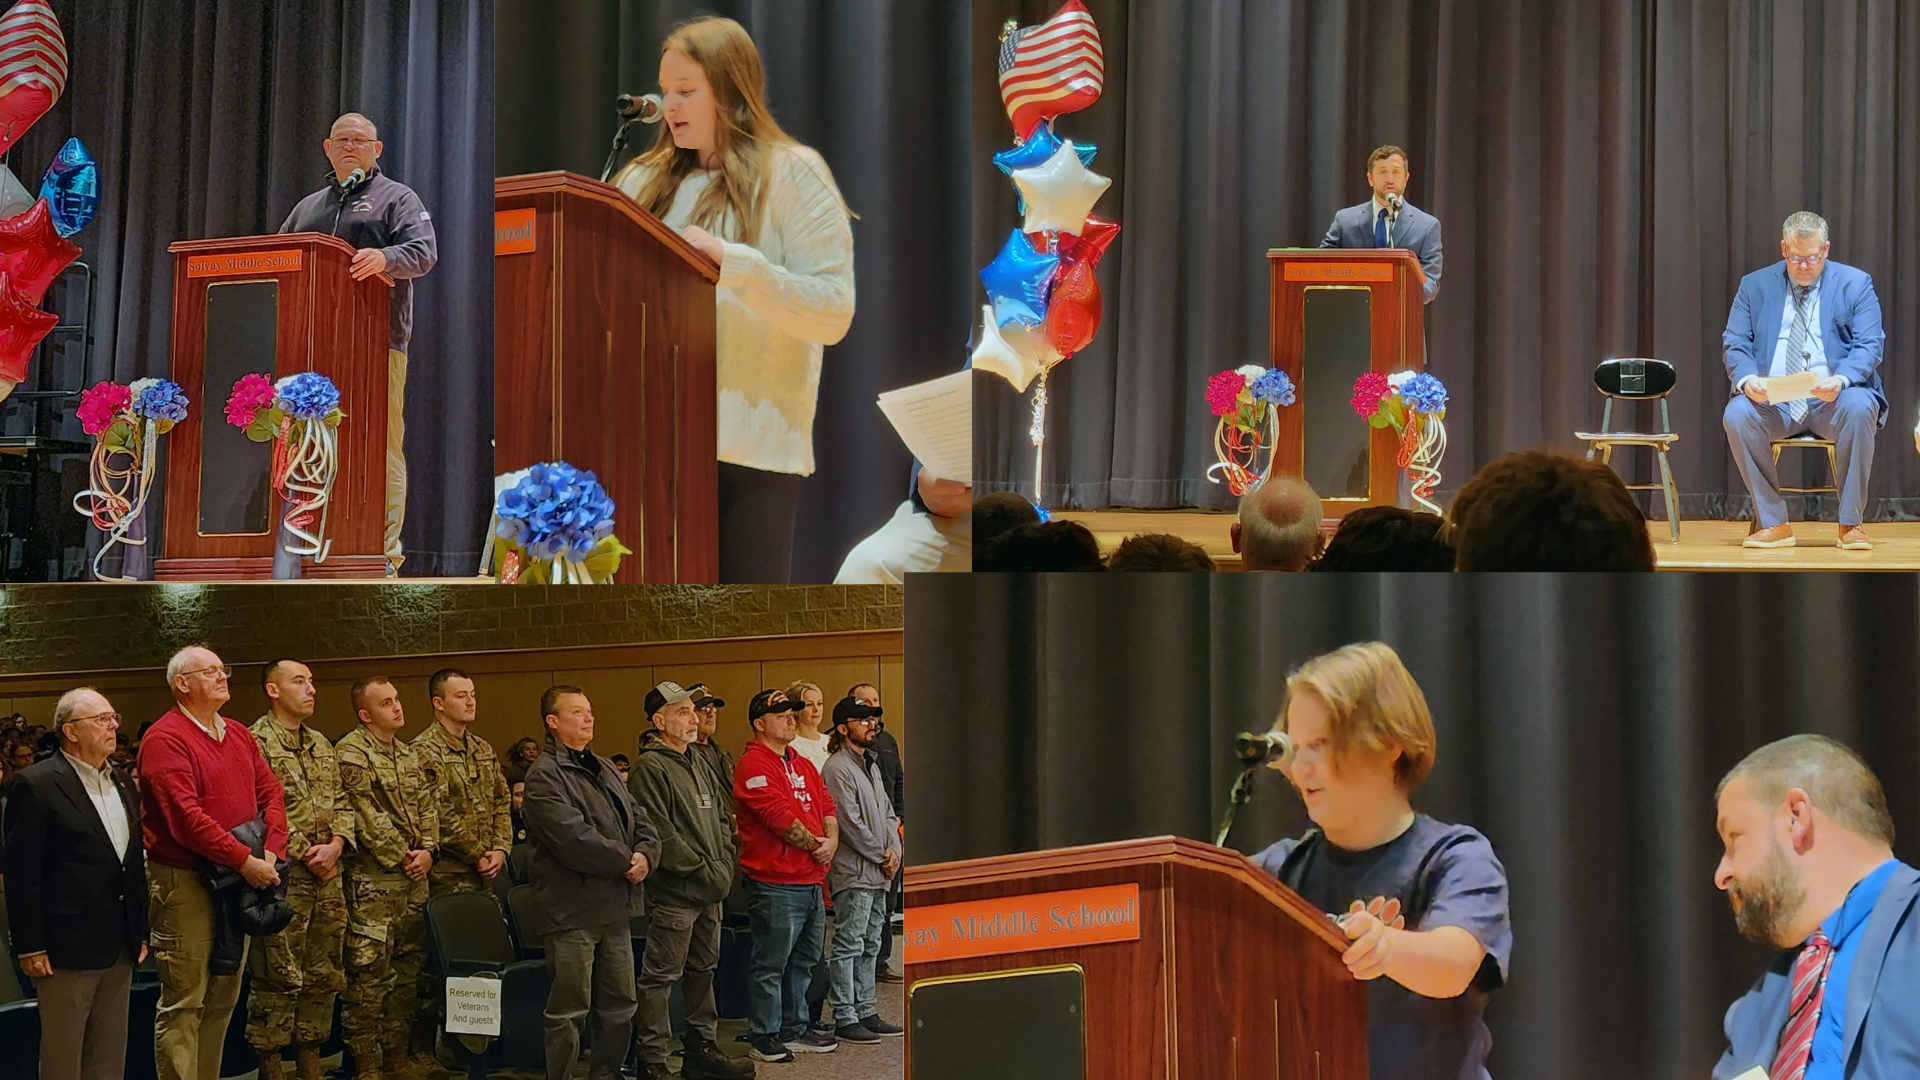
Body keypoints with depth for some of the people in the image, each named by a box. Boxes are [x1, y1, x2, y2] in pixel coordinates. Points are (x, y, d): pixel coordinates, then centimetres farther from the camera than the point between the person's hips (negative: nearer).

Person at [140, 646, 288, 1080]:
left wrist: (272, 850, -9)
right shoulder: (165, 739, -12)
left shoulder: (239, 736, 14)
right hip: (184, 882, -8)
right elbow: (186, 816, -21)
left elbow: (271, 792, 9)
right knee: (183, 1003, -5)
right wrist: (244, 861, -21)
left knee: (223, 999, 14)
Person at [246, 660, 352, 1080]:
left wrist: (336, 845, -2)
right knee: (278, 979, -5)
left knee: (323, 975, 12)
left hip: (327, 877, 8)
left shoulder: (321, 745, 17)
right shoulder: (255, 743, -8)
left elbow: (340, 803, 16)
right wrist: (305, 853, -14)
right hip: (284, 878, -8)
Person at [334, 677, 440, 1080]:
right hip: (373, 880, -8)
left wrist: (427, 850, -3)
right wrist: (401, 858, -11)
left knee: (408, 968, 13)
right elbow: (367, 816, -14)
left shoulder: (410, 755, 16)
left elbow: (427, 806, 14)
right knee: (369, 971, -7)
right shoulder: (351, 753, -9)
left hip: (414, 879, 8)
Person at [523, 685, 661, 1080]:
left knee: (620, 1006, 13)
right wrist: (625, 861, -13)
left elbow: (639, 819, 14)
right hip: (573, 910, -8)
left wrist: (646, 854, -7)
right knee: (569, 1012, -4)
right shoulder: (545, 776, -10)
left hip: (615, 907, 8)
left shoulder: (603, 768, 17)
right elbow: (574, 838, -21)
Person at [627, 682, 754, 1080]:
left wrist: (725, 863, 5)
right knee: (661, 977, -5)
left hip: (709, 890, 9)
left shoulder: (699, 763, 16)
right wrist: (702, 868, -16)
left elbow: (722, 818, 20)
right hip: (673, 893, -9)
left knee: (703, 971, 17)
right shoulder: (649, 769, -12)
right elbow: (660, 835, -18)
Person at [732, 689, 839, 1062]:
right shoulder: (753, 765, -11)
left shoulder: (803, 764, 18)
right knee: (772, 965, -2)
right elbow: (779, 816, -18)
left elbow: (826, 805, 14)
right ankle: (764, 1037, 6)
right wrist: (814, 845, -9)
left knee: (804, 961, 16)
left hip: (811, 881, 9)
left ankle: (795, 1029, 26)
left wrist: (831, 840, -5)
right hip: (776, 881, -9)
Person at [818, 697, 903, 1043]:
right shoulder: (838, 769, -12)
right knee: (849, 946, -6)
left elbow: (887, 811, 19)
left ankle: (866, 1012, 20)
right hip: (853, 872, -9)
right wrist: (882, 856, -10)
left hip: (878, 873, 9)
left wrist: (894, 848, 2)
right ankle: (845, 1019, -3)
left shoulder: (871, 765, 18)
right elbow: (850, 823, -16)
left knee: (870, 946, 13)